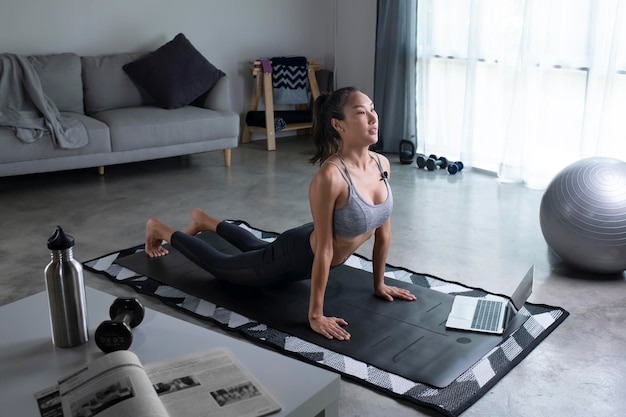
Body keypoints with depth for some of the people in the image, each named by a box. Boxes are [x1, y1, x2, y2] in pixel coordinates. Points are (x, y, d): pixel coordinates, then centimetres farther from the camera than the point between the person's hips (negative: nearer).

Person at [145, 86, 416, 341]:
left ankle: (204, 221, 59)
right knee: (220, 266, 20)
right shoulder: (330, 176, -38)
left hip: (312, 250, 7)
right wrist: (315, 315, -26)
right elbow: (324, 249, -33)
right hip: (294, 257, -7)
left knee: (259, 249, 37)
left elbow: (383, 231, -3)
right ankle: (159, 229, 43)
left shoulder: (382, 164, -15)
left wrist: (379, 284, 4)